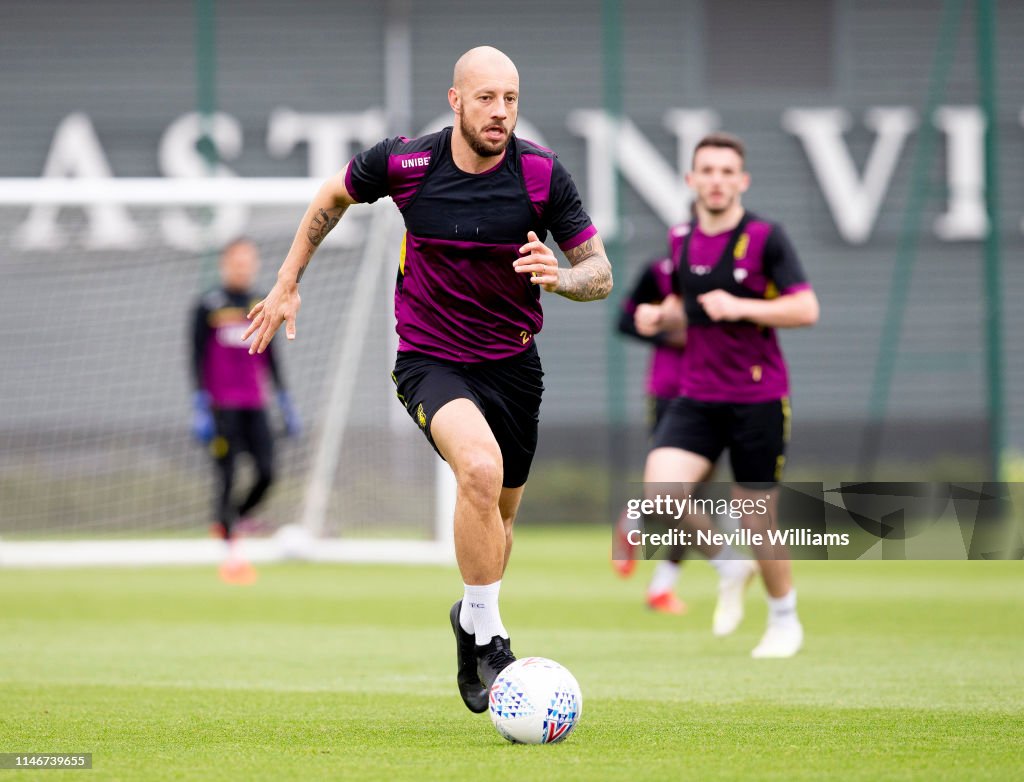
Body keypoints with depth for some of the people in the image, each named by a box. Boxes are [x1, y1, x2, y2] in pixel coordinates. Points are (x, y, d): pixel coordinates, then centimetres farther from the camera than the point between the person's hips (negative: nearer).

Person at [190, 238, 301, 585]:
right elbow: (198, 359, -4)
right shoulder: (208, 306, -2)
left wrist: (285, 403, 16)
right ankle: (231, 553, -1)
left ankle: (228, 523, 18)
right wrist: (200, 407, -11)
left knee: (266, 474, -6)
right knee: (227, 477, -6)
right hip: (222, 406, -5)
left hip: (254, 406, 5)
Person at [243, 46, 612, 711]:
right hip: (430, 360, -3)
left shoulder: (542, 173, -12)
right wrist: (287, 284, 11)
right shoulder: (405, 163, -13)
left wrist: (559, 276, -29)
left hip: (512, 363, 3)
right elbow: (336, 196, 9)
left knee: (499, 514, 16)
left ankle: (472, 618, 47)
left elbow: (600, 272, -6)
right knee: (481, 467, -31)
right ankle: (488, 640, -18)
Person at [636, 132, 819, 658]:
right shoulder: (681, 240, 8)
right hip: (696, 397, 4)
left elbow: (805, 309, -13)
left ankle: (784, 619, 25)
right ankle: (727, 567, 10)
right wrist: (660, 316, 3)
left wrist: (741, 307, -22)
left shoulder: (765, 238, -8)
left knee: (757, 519, 1)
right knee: (660, 488, -17)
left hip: (758, 399, -4)